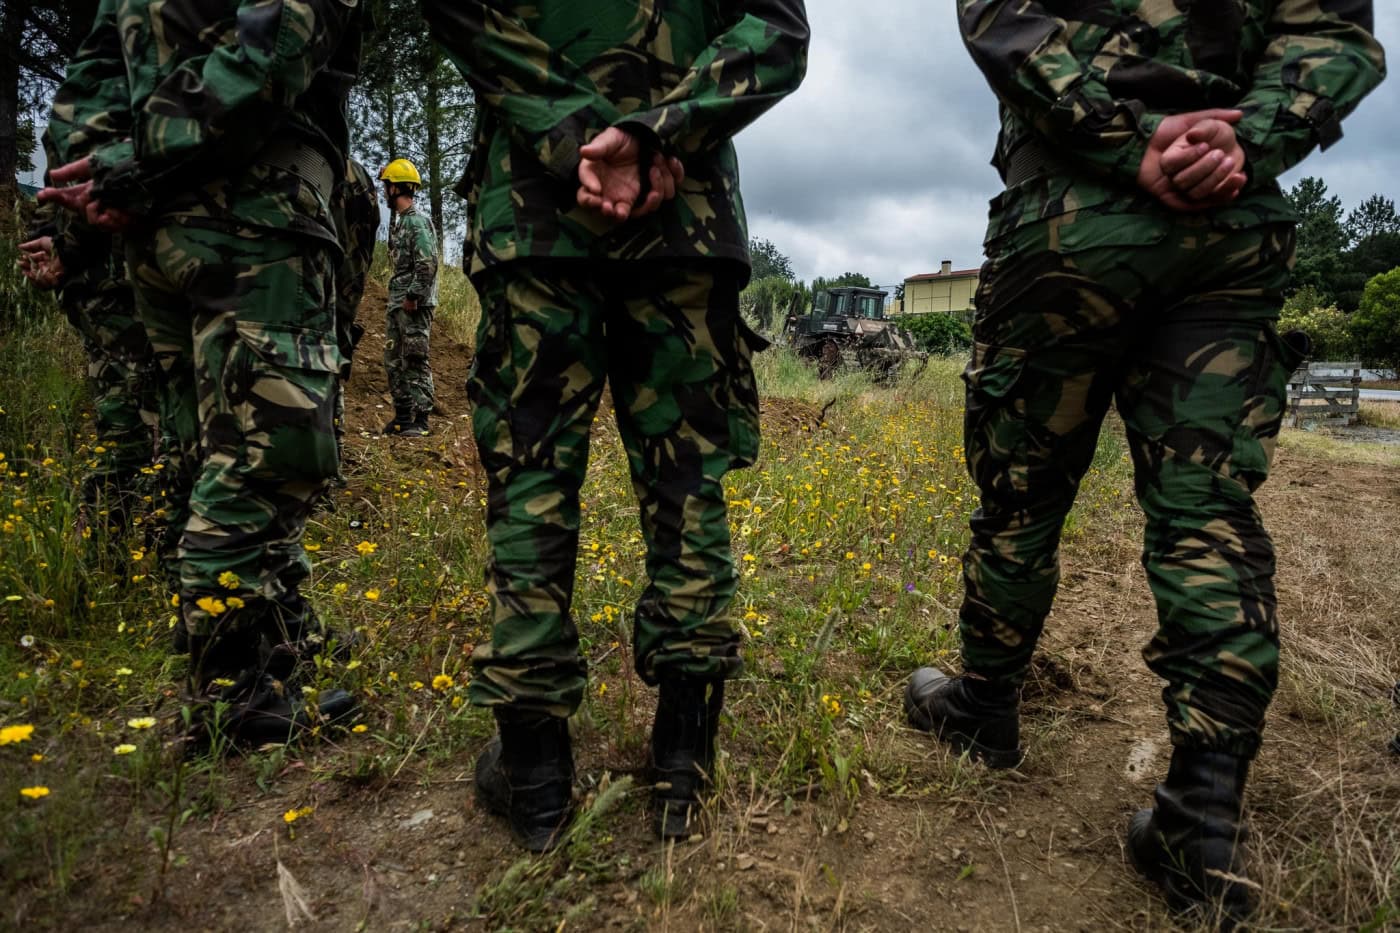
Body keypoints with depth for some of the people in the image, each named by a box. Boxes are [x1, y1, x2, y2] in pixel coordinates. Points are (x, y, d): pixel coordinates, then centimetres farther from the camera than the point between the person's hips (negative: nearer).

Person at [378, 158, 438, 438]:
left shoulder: (417, 221, -10)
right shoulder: (397, 222, 19)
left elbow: (428, 264, -19)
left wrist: (413, 297, -20)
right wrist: (394, 300, 18)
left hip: (414, 305, -10)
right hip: (396, 304, 10)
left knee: (415, 362, -8)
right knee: (393, 361, 11)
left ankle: (420, 420, -4)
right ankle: (402, 415, 17)